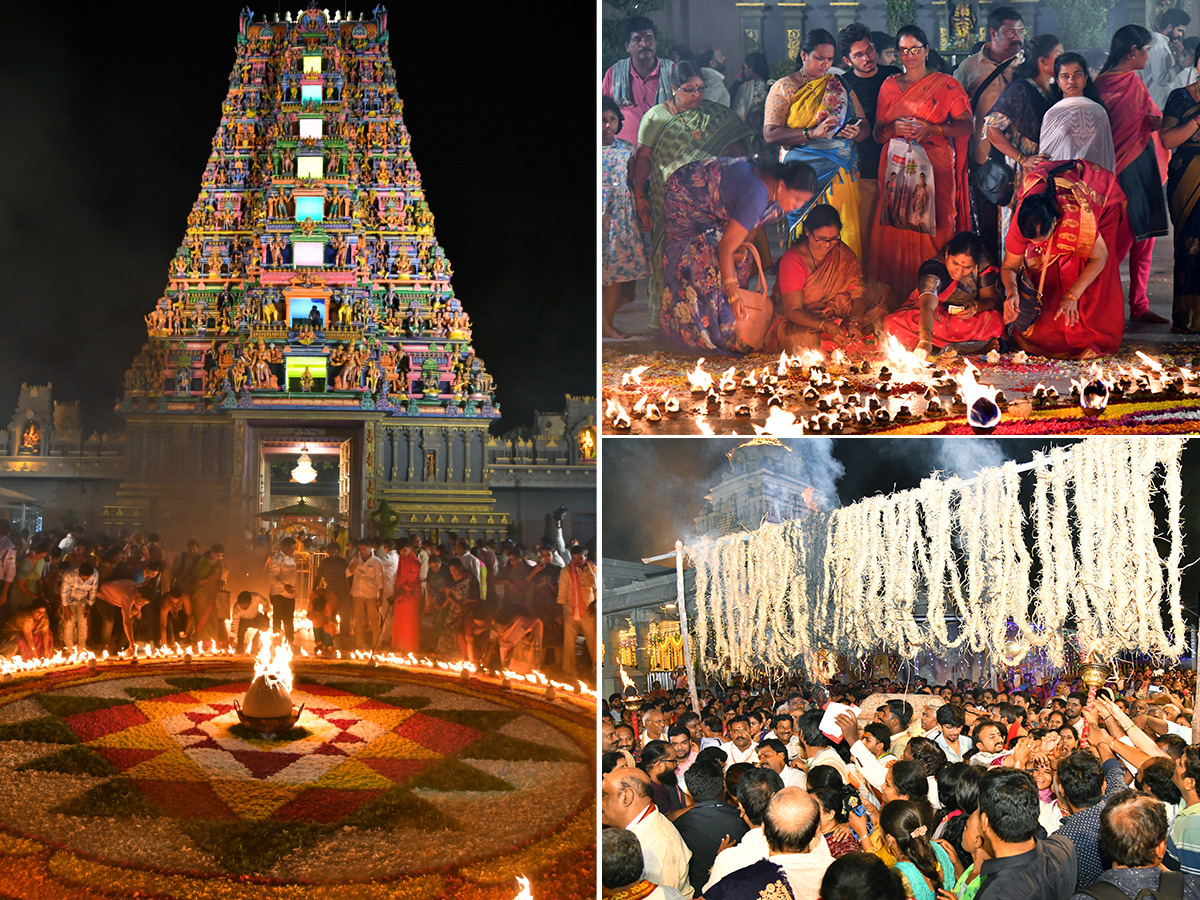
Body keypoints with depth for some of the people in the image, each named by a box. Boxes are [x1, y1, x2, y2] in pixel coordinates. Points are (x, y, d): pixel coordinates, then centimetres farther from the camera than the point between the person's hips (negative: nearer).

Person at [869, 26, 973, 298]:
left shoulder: (946, 85, 7)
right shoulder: (889, 86, 15)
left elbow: (966, 126, 1)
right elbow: (877, 134, 14)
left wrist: (933, 129, -14)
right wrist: (893, 128, -9)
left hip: (935, 168, -2)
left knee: (933, 229, -10)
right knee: (896, 231, -6)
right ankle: (897, 296, 1)